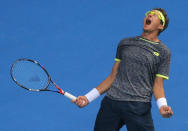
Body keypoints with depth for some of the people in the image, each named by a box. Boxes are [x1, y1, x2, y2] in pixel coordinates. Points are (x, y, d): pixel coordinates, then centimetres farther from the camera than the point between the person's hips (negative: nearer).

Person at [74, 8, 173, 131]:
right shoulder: (125, 43, 16)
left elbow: (157, 85, 2)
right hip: (111, 102, 3)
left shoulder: (163, 52, 7)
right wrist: (88, 98, 11)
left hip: (138, 106, -3)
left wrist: (162, 106, -18)